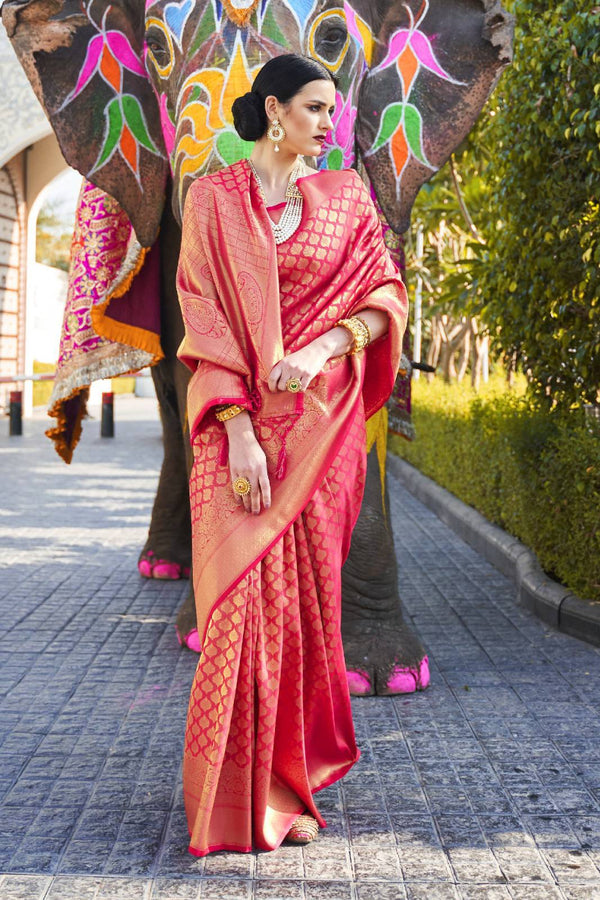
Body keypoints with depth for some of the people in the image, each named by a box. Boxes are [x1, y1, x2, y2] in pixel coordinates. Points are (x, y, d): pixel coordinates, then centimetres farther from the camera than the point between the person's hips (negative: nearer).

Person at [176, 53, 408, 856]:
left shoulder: (346, 198, 11)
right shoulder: (213, 198, 4)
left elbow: (384, 296, 7)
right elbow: (204, 317, -3)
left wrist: (323, 348, -13)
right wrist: (237, 428, -14)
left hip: (320, 420, 2)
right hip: (241, 419, -2)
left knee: (308, 595, 2)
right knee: (243, 594, -8)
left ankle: (292, 780, 15)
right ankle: (240, 797, 2)